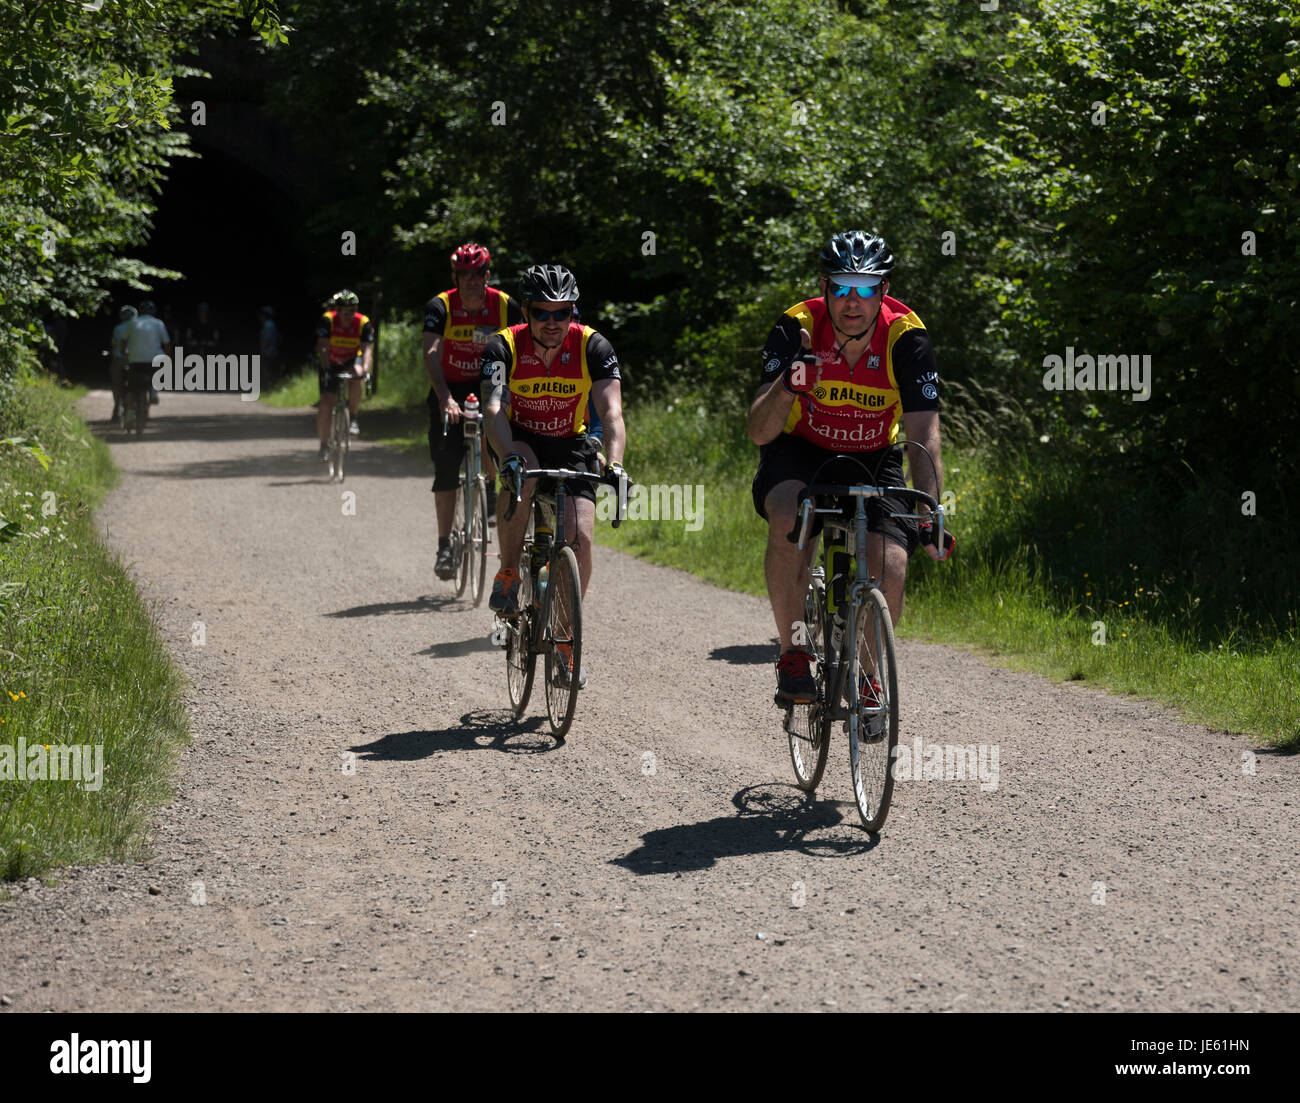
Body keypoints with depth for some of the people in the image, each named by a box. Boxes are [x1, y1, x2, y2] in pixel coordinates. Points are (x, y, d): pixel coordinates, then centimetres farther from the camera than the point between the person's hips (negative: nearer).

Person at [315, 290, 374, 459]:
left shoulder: (363, 323, -22)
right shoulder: (327, 320, -24)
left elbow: (367, 349, -31)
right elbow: (323, 347, -32)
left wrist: (365, 370, -49)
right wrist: (326, 369, -46)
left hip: (352, 361, 0)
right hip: (331, 363, 0)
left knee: (356, 378, -36)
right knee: (326, 404, -10)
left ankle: (353, 418, -16)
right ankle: (324, 445, 6)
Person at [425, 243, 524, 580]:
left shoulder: (505, 306, -12)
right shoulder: (440, 307, -17)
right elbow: (431, 354, -29)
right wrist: (444, 398, -43)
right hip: (449, 388, 0)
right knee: (446, 468, -8)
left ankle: (492, 489, -2)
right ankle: (444, 546, 0)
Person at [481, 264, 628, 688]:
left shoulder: (593, 347, -18)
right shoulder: (504, 347, -20)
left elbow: (611, 412, -28)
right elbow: (494, 410, -34)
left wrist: (614, 463, -46)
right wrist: (509, 458, -52)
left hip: (570, 448, 1)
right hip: (519, 442, -1)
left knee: (580, 536, -18)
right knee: (522, 474, -37)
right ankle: (508, 575, -19)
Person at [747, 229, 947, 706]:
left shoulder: (906, 339, -22)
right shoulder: (796, 330, -23)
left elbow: (924, 438, -25)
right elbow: (760, 432, -27)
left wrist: (930, 515, -39)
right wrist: (789, 384, -47)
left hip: (872, 459, 1)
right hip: (799, 453, -1)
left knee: (890, 570, -19)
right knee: (789, 521, -34)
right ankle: (793, 656, -19)